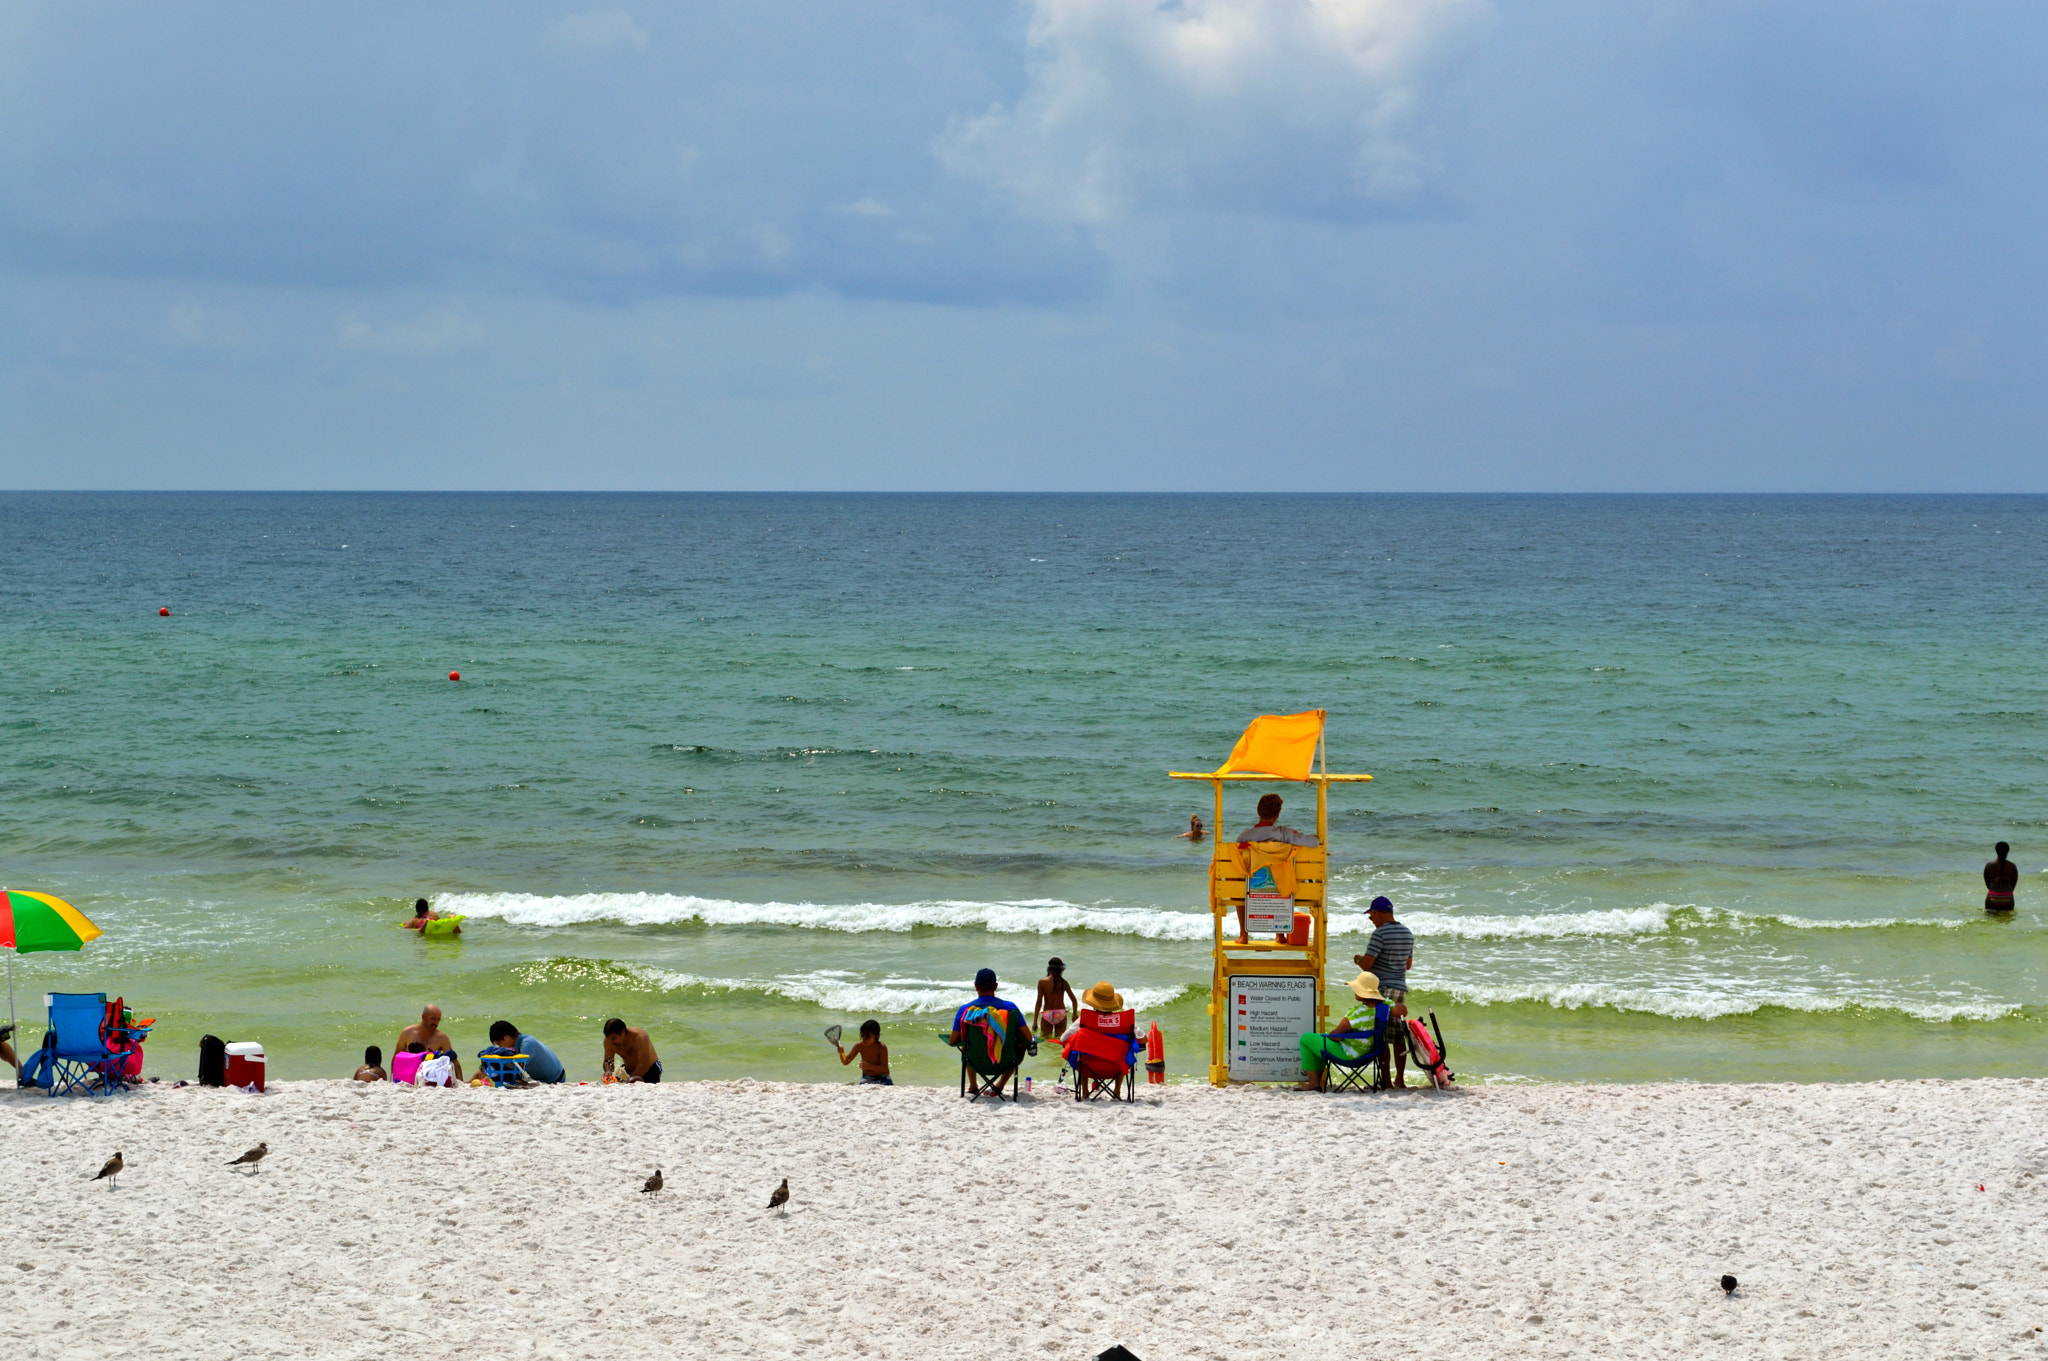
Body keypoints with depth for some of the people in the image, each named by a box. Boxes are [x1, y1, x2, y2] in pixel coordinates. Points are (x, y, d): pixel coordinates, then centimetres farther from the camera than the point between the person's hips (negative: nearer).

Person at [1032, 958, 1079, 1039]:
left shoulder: (1042, 982, -9)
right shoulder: (1064, 983, -4)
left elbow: (1039, 1002, -8)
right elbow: (1074, 1001, 2)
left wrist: (1035, 1021, -3)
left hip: (1047, 1014, -1)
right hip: (1061, 1014, 1)